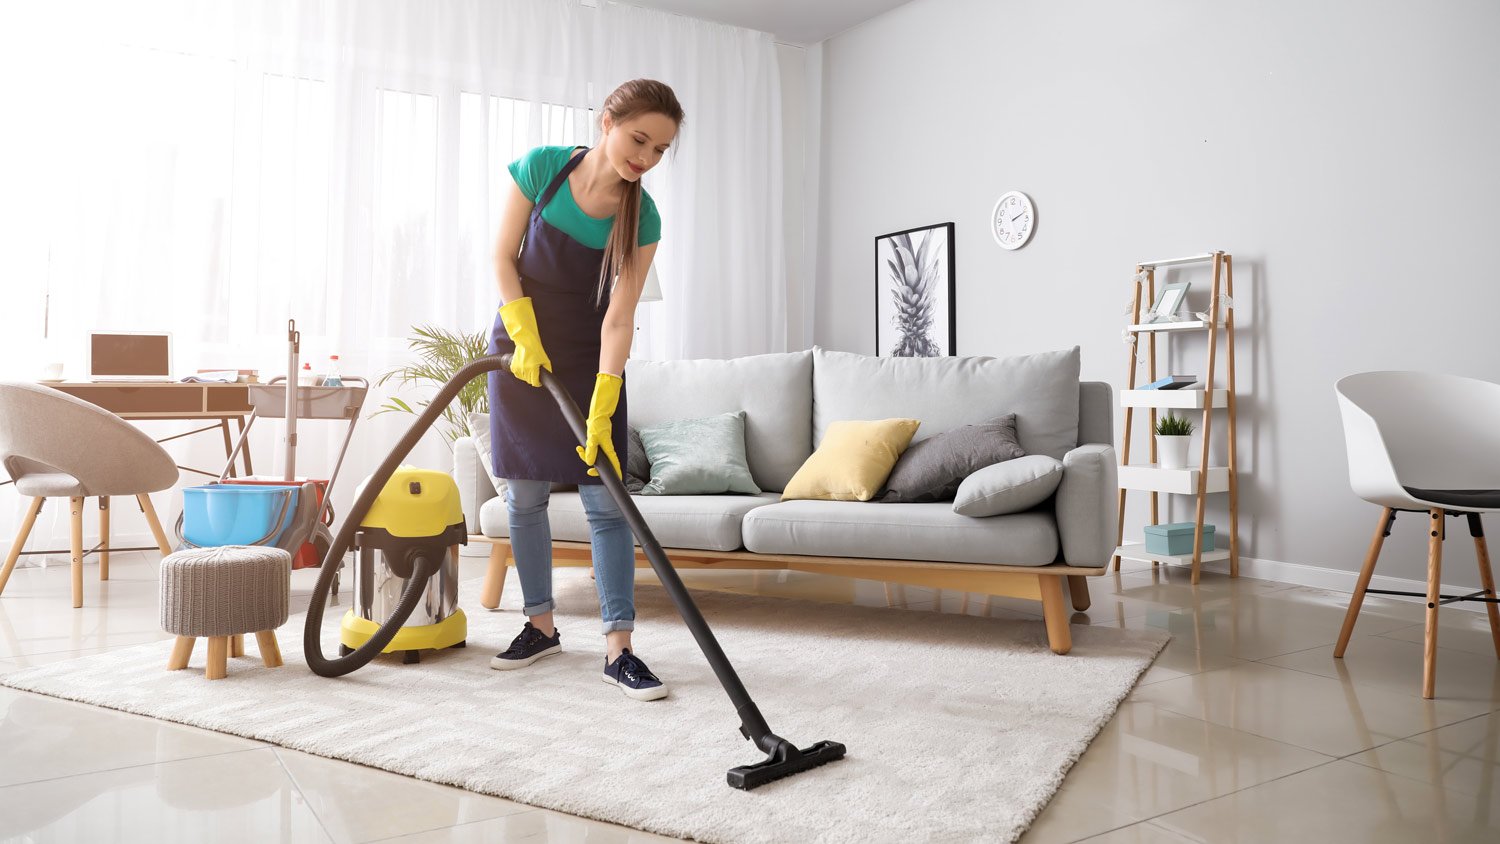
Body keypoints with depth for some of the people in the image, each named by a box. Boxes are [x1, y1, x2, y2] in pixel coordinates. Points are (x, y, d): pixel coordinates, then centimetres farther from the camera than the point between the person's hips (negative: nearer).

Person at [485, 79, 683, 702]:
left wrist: (601, 410, -26)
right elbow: (504, 257, -5)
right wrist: (525, 337, -16)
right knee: (524, 495, 4)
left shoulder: (642, 218, -14)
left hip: (590, 359, 0)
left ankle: (619, 649, -3)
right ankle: (541, 626, 19)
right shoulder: (541, 166, -13)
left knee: (606, 500, -7)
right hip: (521, 345, 1)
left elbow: (619, 317, -18)